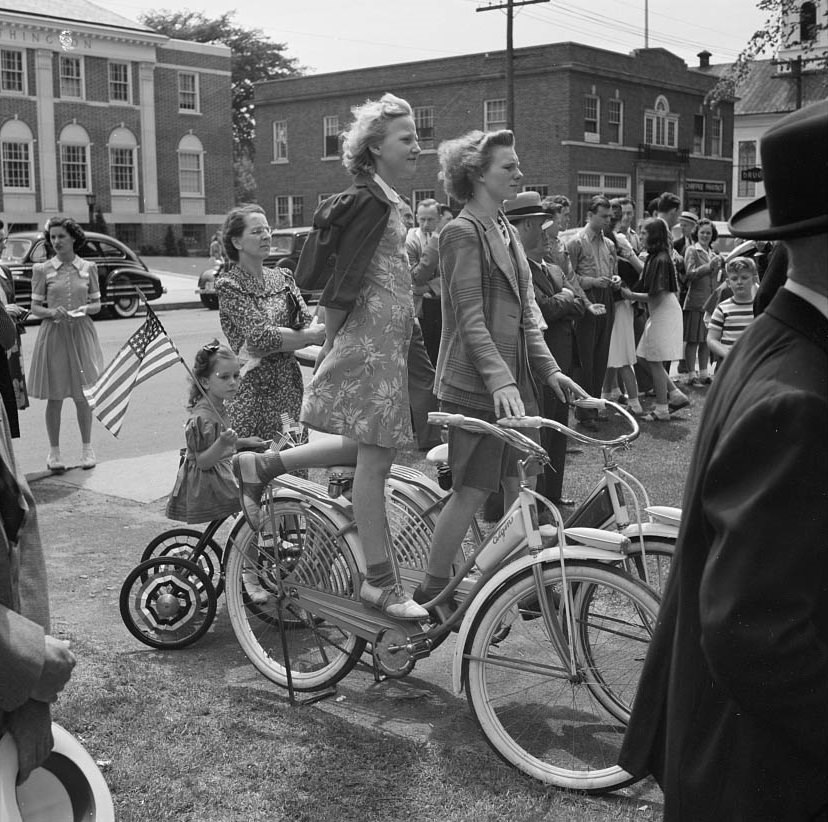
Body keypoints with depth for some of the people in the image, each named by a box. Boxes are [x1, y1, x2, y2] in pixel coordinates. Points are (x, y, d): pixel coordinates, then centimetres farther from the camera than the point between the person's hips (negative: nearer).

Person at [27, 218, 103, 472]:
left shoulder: (88, 268, 4)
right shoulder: (42, 270, 1)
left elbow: (97, 303, 10)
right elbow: (35, 307, 3)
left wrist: (85, 309, -11)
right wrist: (52, 312, -17)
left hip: (81, 334, 1)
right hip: (53, 335, -1)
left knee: (83, 396, 5)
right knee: (54, 397, 3)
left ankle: (87, 448, 19)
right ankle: (54, 451, 14)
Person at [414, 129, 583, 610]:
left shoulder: (506, 231, 16)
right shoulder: (463, 232, -11)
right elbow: (470, 319, -19)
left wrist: (549, 370, 10)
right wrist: (500, 381, -28)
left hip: (515, 381, 8)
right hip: (476, 386, -8)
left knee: (521, 488, 10)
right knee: (472, 491, -2)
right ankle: (432, 593, 11)